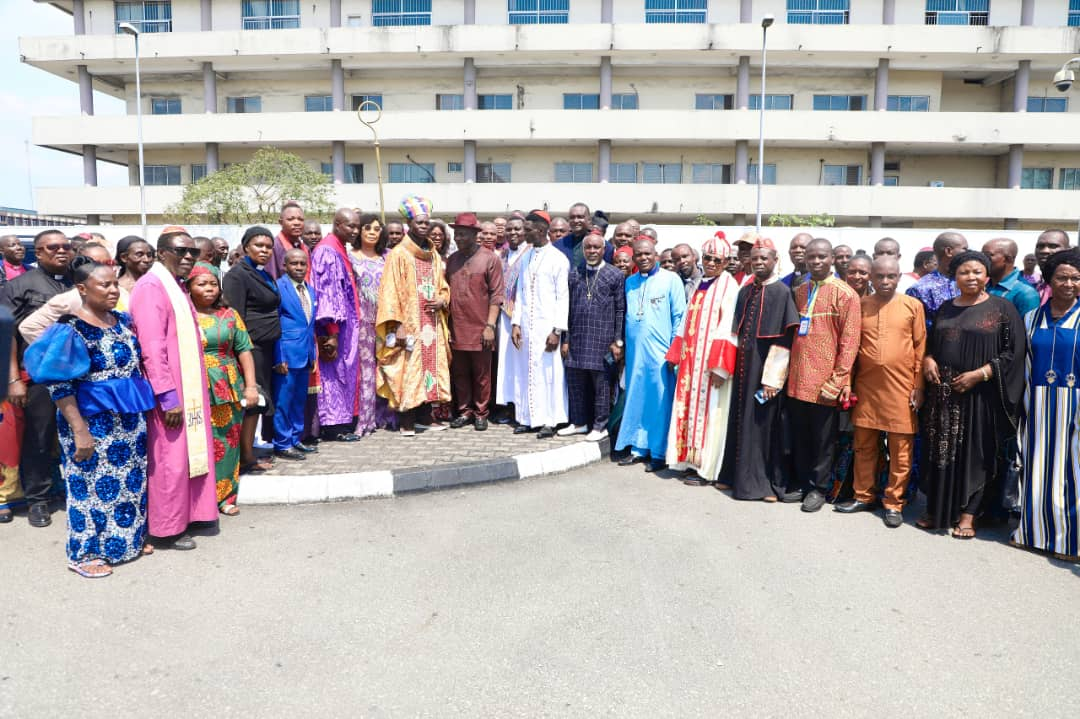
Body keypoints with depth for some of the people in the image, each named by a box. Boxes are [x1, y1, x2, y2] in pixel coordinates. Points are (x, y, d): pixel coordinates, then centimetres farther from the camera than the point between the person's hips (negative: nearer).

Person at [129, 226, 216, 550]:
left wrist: (191, 393, 17)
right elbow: (152, 347, -21)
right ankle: (167, 528, 14)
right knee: (170, 460, 1)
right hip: (168, 393, -9)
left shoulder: (176, 286, 15)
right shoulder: (151, 287, -15)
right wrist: (168, 397, -23)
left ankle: (184, 514, 28)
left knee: (188, 453, 15)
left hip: (187, 390, 9)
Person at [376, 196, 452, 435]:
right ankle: (405, 421, 3)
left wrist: (442, 300, -2)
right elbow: (391, 291, -9)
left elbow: (443, 286, 21)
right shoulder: (398, 254, -4)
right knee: (407, 371, -6)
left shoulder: (434, 254, 14)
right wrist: (397, 323, -17)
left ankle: (424, 416, 18)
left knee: (432, 368, 7)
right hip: (409, 324, -6)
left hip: (432, 324, 6)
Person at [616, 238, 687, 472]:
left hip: (660, 352, -4)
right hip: (634, 352, 4)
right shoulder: (629, 282, 12)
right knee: (635, 400, 9)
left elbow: (680, 317, -3)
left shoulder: (670, 279, -2)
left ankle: (659, 452, 9)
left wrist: (675, 350, -7)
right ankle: (639, 447, 19)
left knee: (660, 402, 0)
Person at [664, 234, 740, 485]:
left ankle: (706, 468, 7)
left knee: (708, 410, -1)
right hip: (692, 359, 7)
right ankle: (692, 460, 20)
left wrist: (719, 367, -21)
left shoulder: (729, 286, -8)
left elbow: (728, 328, -16)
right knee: (690, 408, 10)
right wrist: (677, 355, 14)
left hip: (711, 360, -7)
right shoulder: (699, 285, 15)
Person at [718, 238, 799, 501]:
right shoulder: (745, 292, 11)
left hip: (765, 366, -6)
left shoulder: (782, 292, -7)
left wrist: (772, 379, -17)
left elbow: (784, 340, -12)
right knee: (740, 421, 11)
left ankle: (765, 481, 13)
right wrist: (730, 365, 9)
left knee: (764, 422, 1)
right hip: (743, 366, 6)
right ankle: (737, 474, 24)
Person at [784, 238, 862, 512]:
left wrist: (837, 380, -12)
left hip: (825, 381, -5)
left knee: (823, 438, 6)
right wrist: (790, 371, 10)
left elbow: (849, 341, -9)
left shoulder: (845, 294, -6)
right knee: (799, 435, 12)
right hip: (797, 379, 5)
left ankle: (818, 488, 18)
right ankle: (800, 482, 25)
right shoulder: (799, 292, 11)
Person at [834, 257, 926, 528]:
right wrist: (849, 383, 7)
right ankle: (864, 496, 24)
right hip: (866, 386, 3)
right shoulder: (861, 305, 6)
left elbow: (921, 348, 1)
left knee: (900, 450, 4)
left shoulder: (913, 306, 0)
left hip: (901, 388, -2)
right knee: (864, 446, 11)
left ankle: (894, 503, 15)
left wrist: (918, 386, -3)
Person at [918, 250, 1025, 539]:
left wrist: (980, 374, -15)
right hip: (943, 392, 4)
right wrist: (928, 360, -3)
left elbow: (1014, 352, -6)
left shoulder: (1002, 308, -2)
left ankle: (968, 513, 12)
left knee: (975, 451, 2)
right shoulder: (945, 308, 11)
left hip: (981, 394, -4)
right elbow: (931, 343, 18)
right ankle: (937, 508, 17)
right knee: (940, 451, 7)